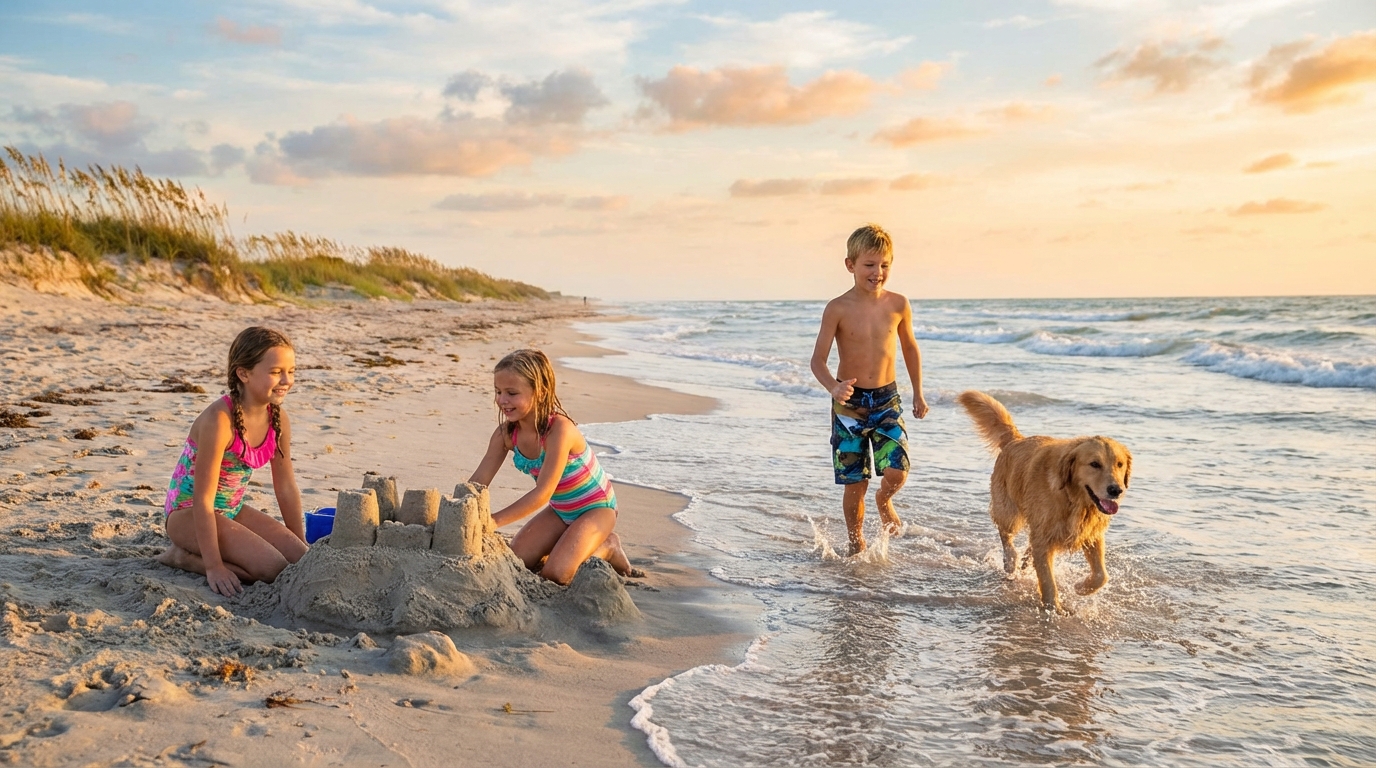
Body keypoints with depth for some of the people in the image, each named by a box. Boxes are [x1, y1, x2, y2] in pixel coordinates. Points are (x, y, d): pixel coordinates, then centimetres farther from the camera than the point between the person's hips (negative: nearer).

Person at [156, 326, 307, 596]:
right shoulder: (220, 420, -27)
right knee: (274, 568, -22)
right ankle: (184, 556, -1)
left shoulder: (278, 419, -6)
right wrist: (214, 566, -25)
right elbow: (203, 499, -25)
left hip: (232, 510, 8)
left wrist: (302, 550, 5)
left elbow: (287, 488, 3)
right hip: (190, 512, -8)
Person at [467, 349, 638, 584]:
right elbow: (477, 482, -11)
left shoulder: (559, 429, -32)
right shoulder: (506, 433, -12)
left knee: (556, 573, -23)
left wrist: (492, 521, -41)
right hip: (559, 510, 7)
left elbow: (542, 493, -36)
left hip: (596, 508, -7)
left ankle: (607, 548, 6)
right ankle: (573, 545, 15)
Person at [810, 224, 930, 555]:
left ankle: (884, 500, 24)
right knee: (855, 482, 3)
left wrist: (918, 393, 18)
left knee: (897, 472, -13)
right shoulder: (838, 309, -10)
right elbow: (818, 359, -11)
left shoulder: (898, 304, -1)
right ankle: (856, 543, 24)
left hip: (888, 398, 2)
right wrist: (834, 387, -31)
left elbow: (910, 347, 15)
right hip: (850, 403, -2)